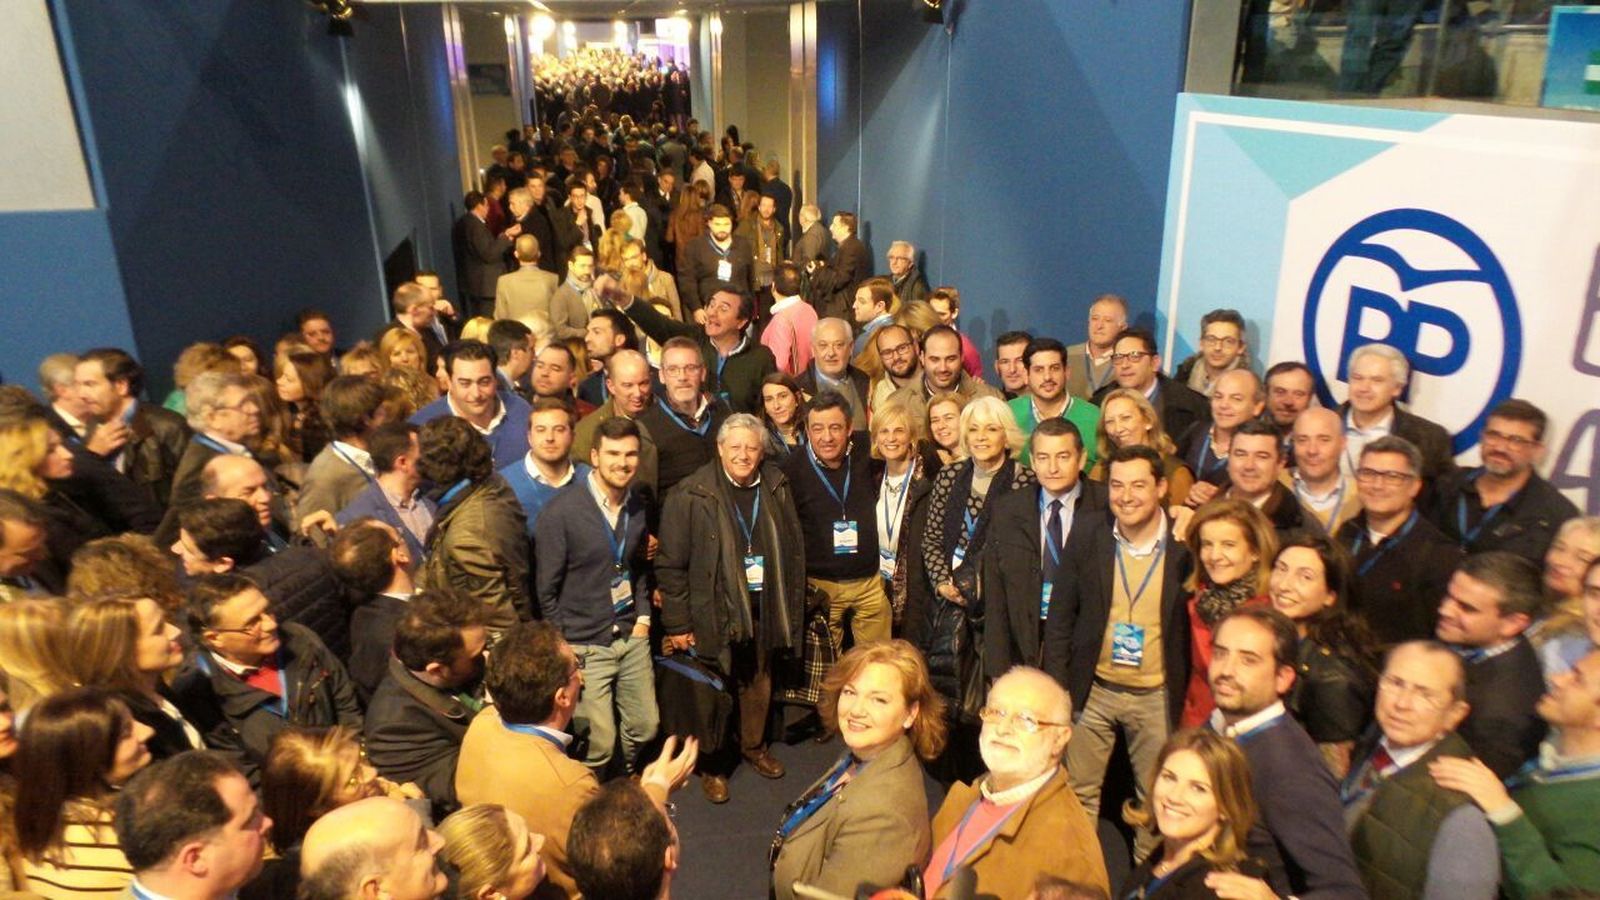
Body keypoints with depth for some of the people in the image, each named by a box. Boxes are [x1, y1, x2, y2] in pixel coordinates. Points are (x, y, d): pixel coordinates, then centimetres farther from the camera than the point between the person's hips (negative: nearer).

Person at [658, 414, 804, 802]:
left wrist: (793, 607, 5)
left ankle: (754, 746, 44)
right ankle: (713, 765, 31)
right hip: (715, 612, -4)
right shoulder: (691, 494, -14)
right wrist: (678, 623, -12)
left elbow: (794, 550, 7)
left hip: (764, 609, 4)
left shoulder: (777, 487, 0)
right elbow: (671, 564, -12)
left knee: (760, 683, 20)